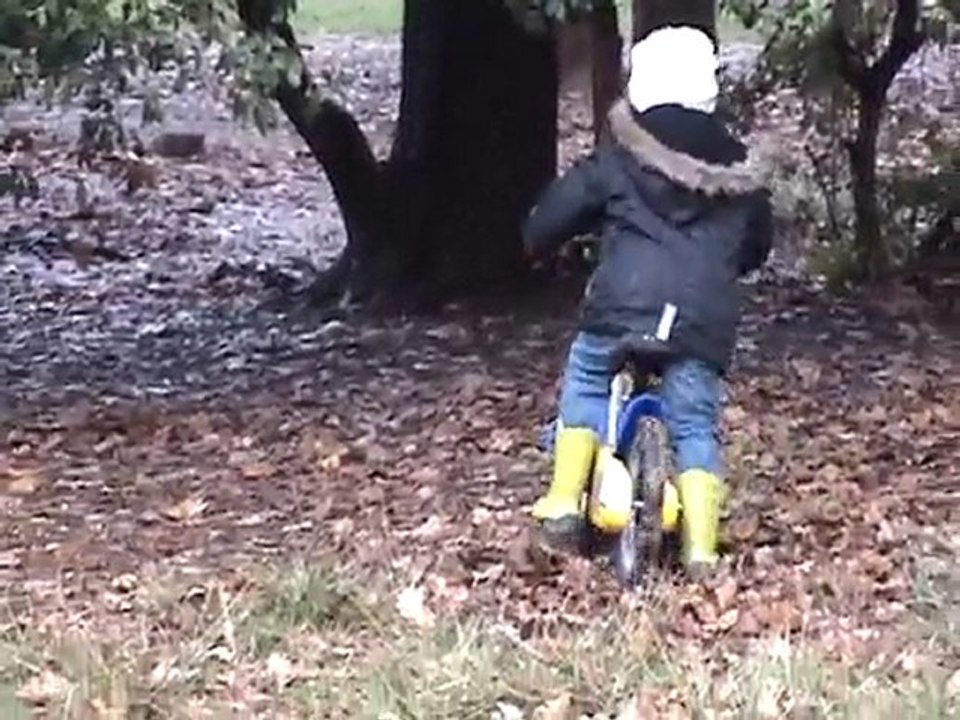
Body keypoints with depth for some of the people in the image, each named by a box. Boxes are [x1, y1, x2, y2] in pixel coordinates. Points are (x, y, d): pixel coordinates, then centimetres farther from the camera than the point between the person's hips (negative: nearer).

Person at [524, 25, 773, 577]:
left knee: (585, 387, 24)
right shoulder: (735, 171, 17)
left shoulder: (616, 162, 8)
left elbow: (553, 215, 13)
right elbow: (758, 243, 33)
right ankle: (701, 546, 1)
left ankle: (564, 501, 17)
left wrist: (538, 246, 35)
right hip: (703, 322, 2)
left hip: (623, 305, -2)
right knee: (696, 428, 13)